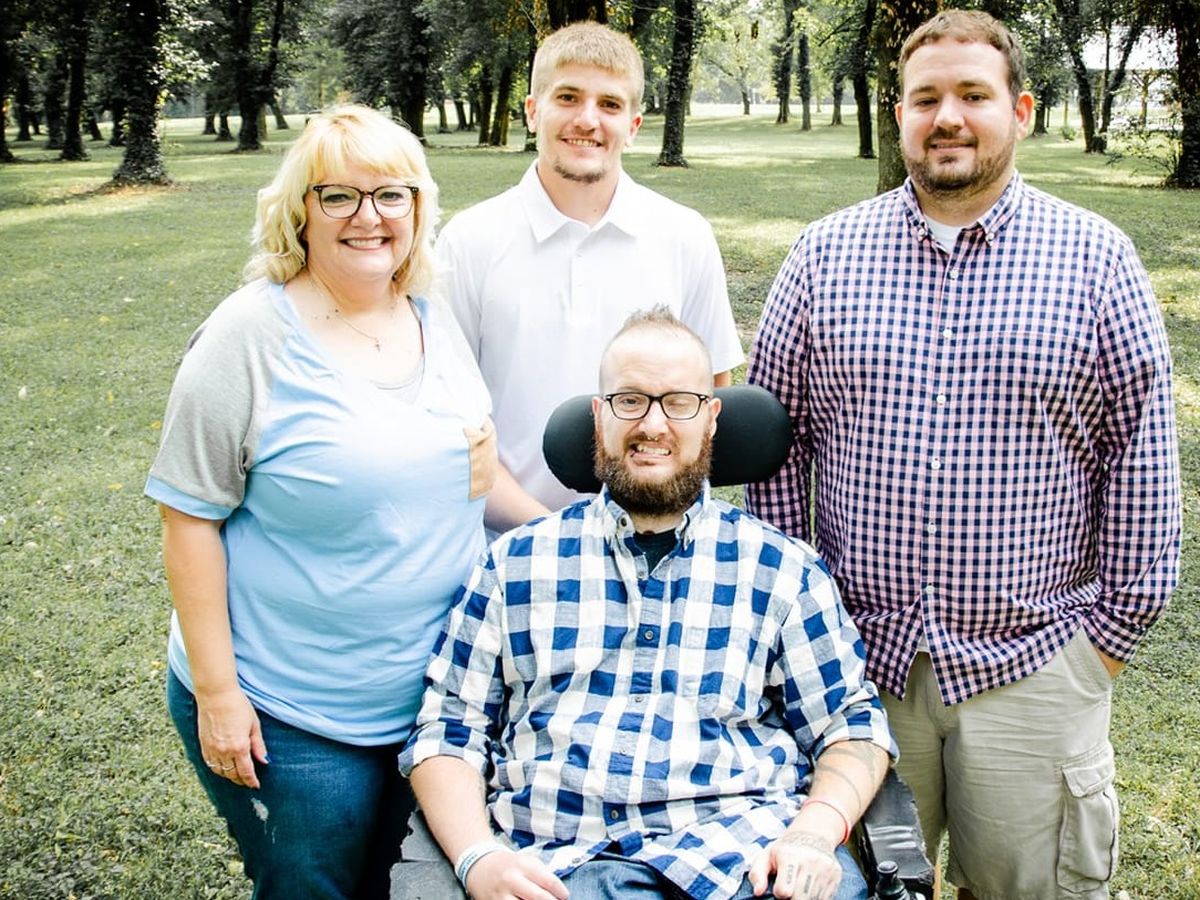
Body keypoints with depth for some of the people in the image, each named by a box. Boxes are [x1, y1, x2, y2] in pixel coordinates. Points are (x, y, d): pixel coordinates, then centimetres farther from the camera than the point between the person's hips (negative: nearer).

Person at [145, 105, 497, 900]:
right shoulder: (251, 335, -15)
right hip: (289, 715, -5)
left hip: (436, 697, 5)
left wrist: (485, 465, -7)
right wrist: (215, 691, -14)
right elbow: (190, 520, -13)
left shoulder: (436, 321, 3)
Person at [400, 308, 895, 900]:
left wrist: (816, 831, -9)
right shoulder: (514, 563, 14)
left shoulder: (780, 567, 13)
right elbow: (448, 728, 12)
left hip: (752, 851, 2)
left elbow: (852, 722, 11)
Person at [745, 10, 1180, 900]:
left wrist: (1114, 628, 0)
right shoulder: (825, 253, 3)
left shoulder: (1098, 258, 0)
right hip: (858, 659, 1)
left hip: (1031, 666, -1)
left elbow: (1141, 455, 1)